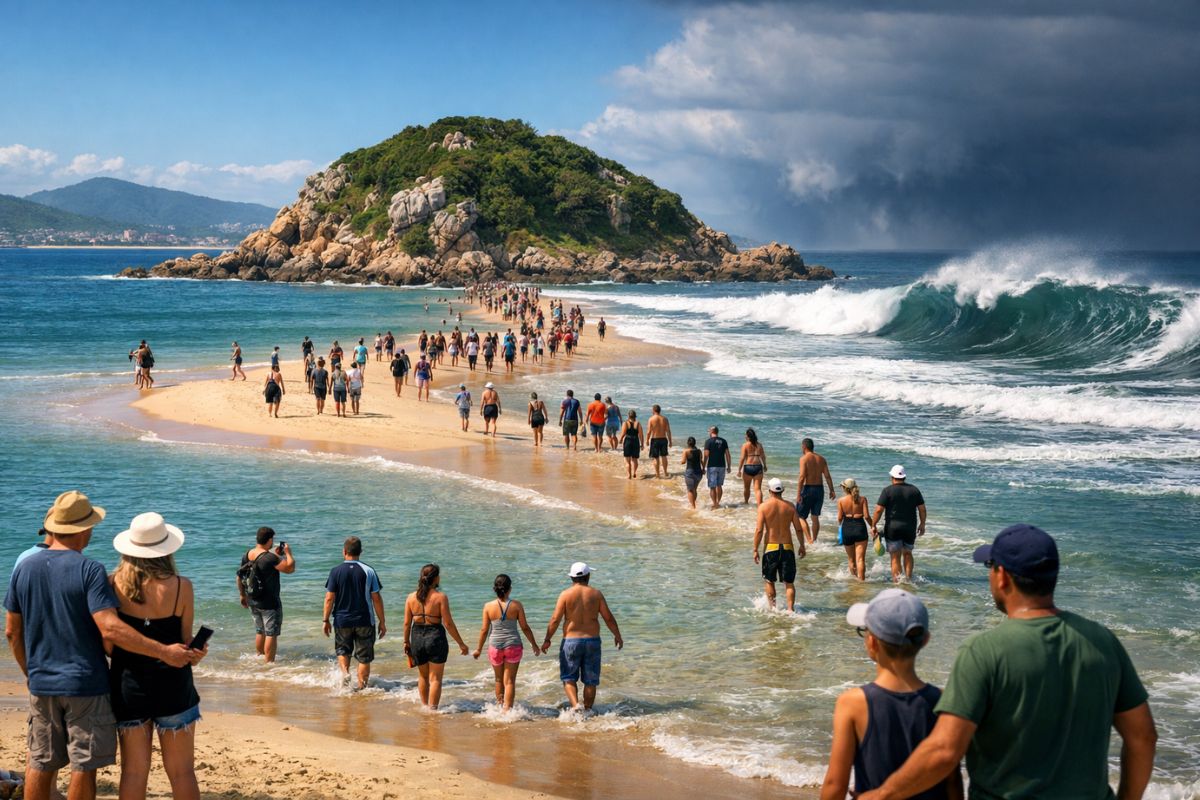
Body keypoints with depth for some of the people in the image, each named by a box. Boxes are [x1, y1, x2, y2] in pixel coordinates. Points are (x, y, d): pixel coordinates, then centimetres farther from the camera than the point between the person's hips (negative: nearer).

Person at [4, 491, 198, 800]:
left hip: (41, 684, 5)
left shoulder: (24, 568, 2)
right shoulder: (89, 570, -15)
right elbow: (110, 629, -24)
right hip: (85, 684, -5)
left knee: (40, 764, 14)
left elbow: (12, 631, 8)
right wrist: (165, 652, -23)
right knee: (84, 766, 4)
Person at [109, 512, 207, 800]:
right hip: (172, 686, -2)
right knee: (181, 772, 8)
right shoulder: (181, 586, -12)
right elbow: (186, 642, -5)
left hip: (128, 686, 2)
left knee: (133, 772, 9)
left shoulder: (116, 583, -7)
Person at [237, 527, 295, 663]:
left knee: (260, 631, 22)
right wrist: (288, 553, -8)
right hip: (269, 603, -8)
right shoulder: (269, 557, -23)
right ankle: (269, 662, 1)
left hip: (252, 601, 8)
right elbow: (290, 568, -24)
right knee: (271, 634, 0)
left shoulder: (246, 555, 2)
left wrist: (242, 595, 25)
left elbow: (239, 577, 13)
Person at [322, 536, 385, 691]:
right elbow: (377, 599, -4)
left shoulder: (336, 571, -7)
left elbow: (329, 598, -5)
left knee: (343, 649, 22)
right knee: (364, 657, 10)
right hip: (365, 621, 0)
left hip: (342, 620, 0)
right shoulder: (368, 571, -6)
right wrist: (382, 622, 4)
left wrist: (326, 620, 6)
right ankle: (361, 686, 12)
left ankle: (345, 671, 0)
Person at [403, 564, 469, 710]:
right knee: (435, 678, 6)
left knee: (423, 676, 23)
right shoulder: (441, 597, -12)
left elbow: (407, 623, 3)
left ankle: (424, 706, 34)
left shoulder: (411, 597, -1)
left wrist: (406, 642, 16)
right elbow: (448, 624, -12)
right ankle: (432, 709, 5)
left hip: (417, 638, 4)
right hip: (436, 638, -4)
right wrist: (461, 643, -4)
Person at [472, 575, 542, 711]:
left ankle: (500, 706, 32)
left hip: (495, 646, 1)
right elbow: (525, 628, -1)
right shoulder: (516, 606, -7)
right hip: (513, 646, -1)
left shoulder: (488, 606, -6)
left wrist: (478, 649, 10)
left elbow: (484, 630, -2)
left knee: (499, 679, 20)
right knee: (510, 681, 3)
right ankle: (507, 710, -3)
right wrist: (534, 645, 11)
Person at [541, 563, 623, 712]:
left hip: (571, 640, -2)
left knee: (569, 678, 8)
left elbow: (555, 619, -8)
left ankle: (575, 704, -12)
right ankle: (588, 710, 15)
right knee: (590, 680, 11)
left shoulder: (566, 594, -6)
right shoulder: (596, 594, -1)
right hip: (592, 640, 2)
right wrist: (617, 636, 16)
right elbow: (608, 618, 2)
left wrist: (547, 640, 1)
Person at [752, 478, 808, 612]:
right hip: (787, 548, 1)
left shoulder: (764, 507, -7)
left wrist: (755, 549, -3)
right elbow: (799, 529, 1)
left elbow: (759, 530, -10)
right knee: (789, 582, 7)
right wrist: (802, 546, 14)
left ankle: (772, 607, 18)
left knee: (769, 581, 15)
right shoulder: (790, 506, 0)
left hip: (771, 547, -1)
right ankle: (790, 609, -1)